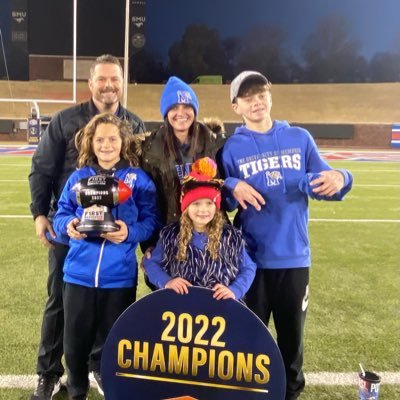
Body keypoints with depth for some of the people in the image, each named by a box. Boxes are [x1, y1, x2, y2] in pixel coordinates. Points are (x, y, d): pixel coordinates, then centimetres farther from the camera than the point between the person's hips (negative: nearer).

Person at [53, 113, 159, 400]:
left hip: (119, 276, -2)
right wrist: (68, 226, -16)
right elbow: (61, 215, 6)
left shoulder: (139, 178, -1)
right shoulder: (78, 177, 5)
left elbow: (151, 220, -4)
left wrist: (129, 232, -22)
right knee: (75, 342, 13)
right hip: (79, 273, 2)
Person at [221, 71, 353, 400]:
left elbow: (323, 184, 3)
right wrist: (231, 188, -23)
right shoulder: (232, 147, 1)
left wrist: (338, 178, -19)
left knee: (292, 333, 15)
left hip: (294, 255, 2)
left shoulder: (300, 138, 5)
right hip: (251, 258, -1)